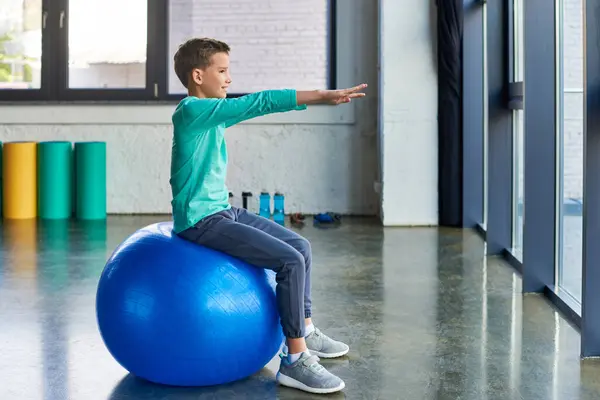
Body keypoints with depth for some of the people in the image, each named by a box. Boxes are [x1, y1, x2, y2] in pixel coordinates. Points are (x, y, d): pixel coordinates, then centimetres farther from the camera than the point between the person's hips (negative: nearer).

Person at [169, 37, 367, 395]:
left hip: (223, 211, 10)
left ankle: (305, 331, 27)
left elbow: (253, 107, 16)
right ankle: (295, 361, -12)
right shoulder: (192, 110, -15)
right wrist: (322, 96, -20)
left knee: (300, 246, 14)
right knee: (291, 261, -18)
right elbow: (259, 103, -20)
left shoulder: (212, 112, 13)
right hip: (201, 222, -10)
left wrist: (323, 96, 10)